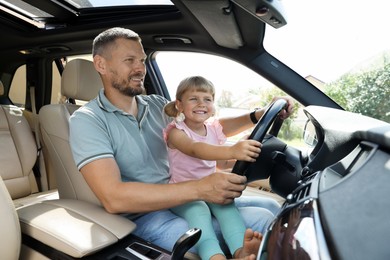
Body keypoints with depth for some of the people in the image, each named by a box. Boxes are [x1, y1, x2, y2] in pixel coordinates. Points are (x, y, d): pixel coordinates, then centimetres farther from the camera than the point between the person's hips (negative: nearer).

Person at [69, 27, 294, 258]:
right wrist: (199, 189, -31)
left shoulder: (157, 105, 7)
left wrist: (258, 116, 3)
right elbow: (113, 198, -25)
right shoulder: (87, 120, -12)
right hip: (146, 216, -6)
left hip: (180, 199, 7)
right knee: (262, 221, -20)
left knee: (269, 207, 2)